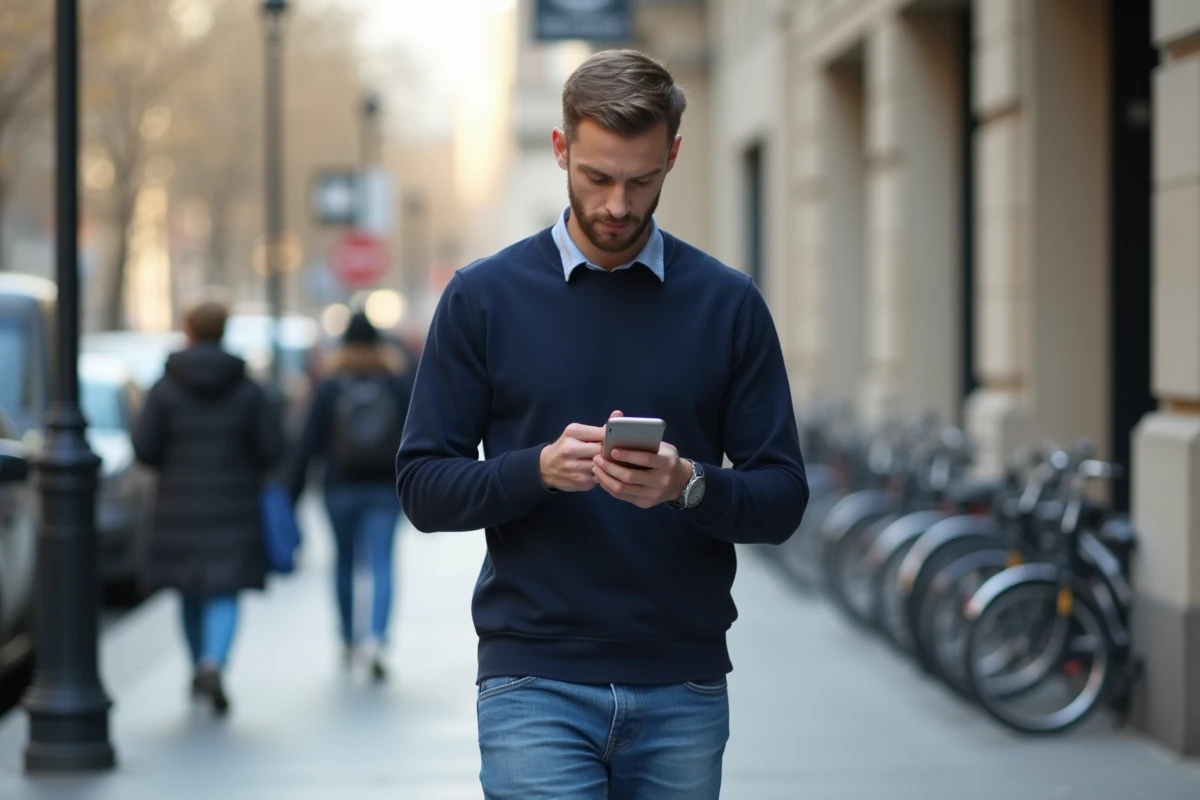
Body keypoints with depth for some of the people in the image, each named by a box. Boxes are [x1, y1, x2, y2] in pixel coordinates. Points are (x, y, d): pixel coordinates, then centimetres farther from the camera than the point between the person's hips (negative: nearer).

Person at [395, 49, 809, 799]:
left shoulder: (729, 303, 4)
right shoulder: (484, 297, 1)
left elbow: (781, 498, 3)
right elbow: (424, 486, 0)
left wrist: (687, 484, -18)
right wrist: (539, 468, -18)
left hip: (683, 689, 2)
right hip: (535, 686, -2)